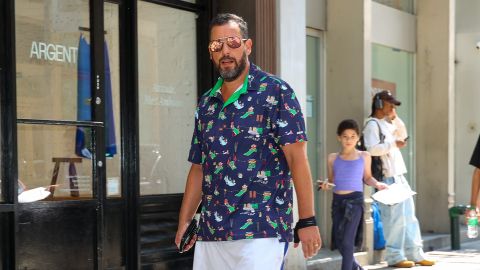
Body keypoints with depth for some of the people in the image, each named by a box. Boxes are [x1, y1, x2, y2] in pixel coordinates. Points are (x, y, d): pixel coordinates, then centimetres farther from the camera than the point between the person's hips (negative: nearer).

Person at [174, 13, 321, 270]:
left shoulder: (275, 92, -3)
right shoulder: (205, 104, 14)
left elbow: (297, 157, -9)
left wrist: (307, 220, -15)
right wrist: (184, 222, 9)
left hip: (261, 230, -5)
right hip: (210, 231, 6)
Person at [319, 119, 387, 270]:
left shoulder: (364, 156, 4)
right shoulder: (333, 158, 7)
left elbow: (367, 178, 13)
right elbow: (332, 180, 12)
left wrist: (377, 184, -5)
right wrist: (326, 184, -9)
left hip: (355, 200, -3)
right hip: (337, 200, 3)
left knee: (347, 241, -11)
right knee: (338, 242, 11)